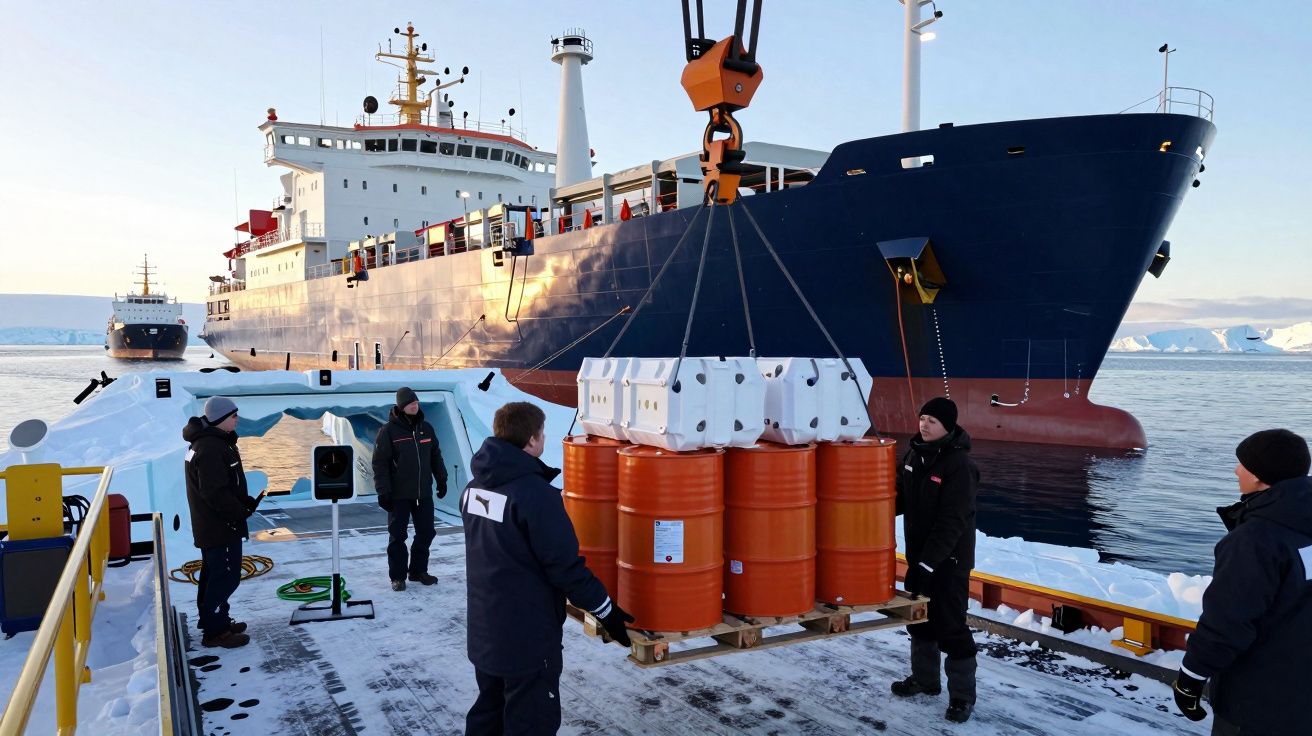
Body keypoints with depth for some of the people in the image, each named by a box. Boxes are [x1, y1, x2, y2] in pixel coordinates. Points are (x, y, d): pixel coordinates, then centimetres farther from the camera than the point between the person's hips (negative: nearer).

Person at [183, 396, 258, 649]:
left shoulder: (206, 442, 12)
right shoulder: (212, 448, -24)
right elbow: (215, 492, -27)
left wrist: (244, 500, 7)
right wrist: (240, 512, -16)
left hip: (210, 525, 11)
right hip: (221, 526, -11)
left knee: (213, 573, 20)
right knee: (226, 576, -5)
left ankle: (212, 619, 32)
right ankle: (215, 631, 2)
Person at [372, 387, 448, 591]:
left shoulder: (426, 428, 7)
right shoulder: (389, 430, -8)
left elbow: (436, 457, 15)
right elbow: (380, 463, -10)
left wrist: (441, 480, 14)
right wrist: (383, 491, -14)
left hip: (424, 493, 5)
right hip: (399, 494, -5)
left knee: (426, 533, 10)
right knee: (397, 535, 4)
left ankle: (418, 570, 24)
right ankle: (398, 576, 14)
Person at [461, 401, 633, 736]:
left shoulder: (475, 486, 3)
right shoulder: (536, 494, -22)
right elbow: (565, 566, -19)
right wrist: (606, 610, -9)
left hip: (485, 629, 8)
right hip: (527, 635, -8)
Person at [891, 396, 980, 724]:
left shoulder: (959, 465, -21)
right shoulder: (915, 453, 2)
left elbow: (951, 523, -23)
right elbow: (901, 497, 13)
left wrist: (928, 563, -26)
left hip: (949, 560, -8)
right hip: (918, 555, 8)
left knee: (950, 626, -1)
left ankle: (962, 694, 14)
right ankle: (924, 678, 35)